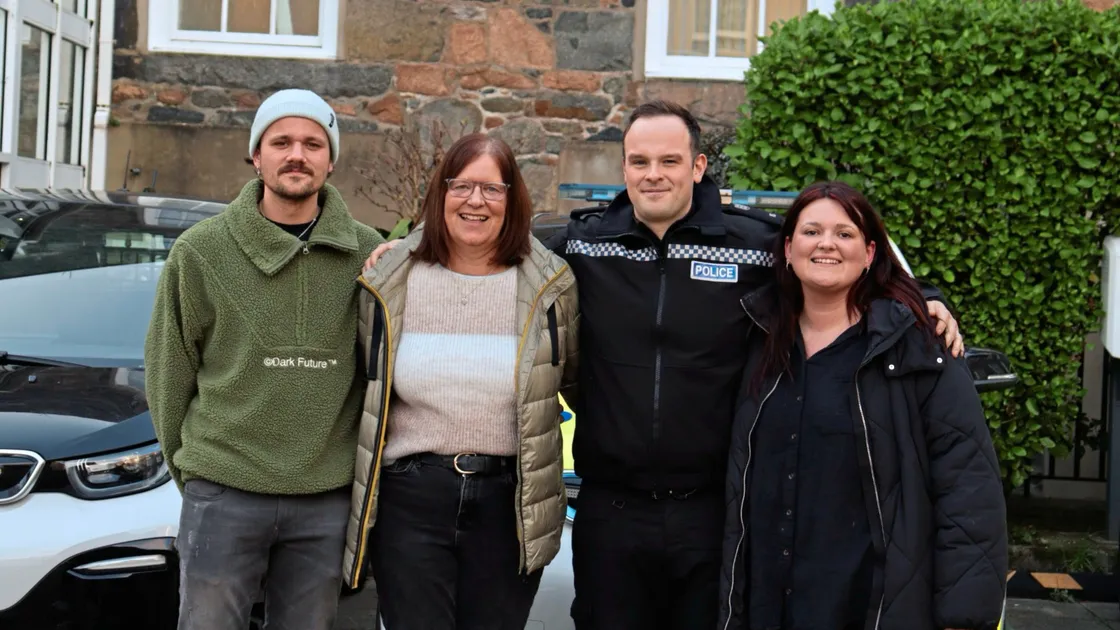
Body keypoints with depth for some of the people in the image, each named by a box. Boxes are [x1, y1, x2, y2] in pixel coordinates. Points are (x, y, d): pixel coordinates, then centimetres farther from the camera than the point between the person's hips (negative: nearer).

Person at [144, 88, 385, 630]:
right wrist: (188, 463, 5)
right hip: (223, 494, -1)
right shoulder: (201, 250, -1)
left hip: (327, 500, 1)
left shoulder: (367, 253, 1)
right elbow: (168, 367, 5)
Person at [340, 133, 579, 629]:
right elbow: (367, 386, 13)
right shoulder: (390, 284, 1)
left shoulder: (550, 286, -1)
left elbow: (580, 379, 13)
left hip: (510, 503, 0)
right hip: (409, 497, 0)